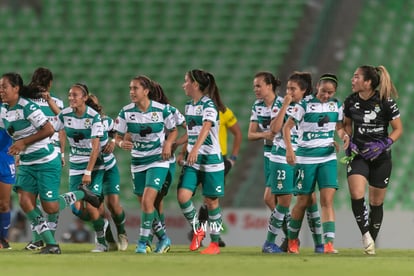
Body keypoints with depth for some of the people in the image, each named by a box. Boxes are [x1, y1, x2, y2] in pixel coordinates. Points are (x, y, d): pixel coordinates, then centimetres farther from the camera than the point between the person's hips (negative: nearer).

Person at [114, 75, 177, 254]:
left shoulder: (162, 110, -10)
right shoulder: (126, 112, -5)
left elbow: (173, 130, 6)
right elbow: (118, 137, 1)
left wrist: (168, 143, -14)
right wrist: (122, 143, -22)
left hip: (158, 161, -4)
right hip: (138, 163, 4)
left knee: (147, 201, -18)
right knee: (144, 204, 7)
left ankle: (142, 242, -8)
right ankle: (163, 238, 26)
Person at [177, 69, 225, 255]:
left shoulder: (209, 105, -13)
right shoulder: (189, 105, 11)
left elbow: (205, 128, -29)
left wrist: (195, 149, -43)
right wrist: (183, 152, 18)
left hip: (211, 160, -6)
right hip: (192, 161, 6)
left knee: (211, 201, 0)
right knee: (182, 195, -10)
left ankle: (215, 243, 10)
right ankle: (197, 230, 10)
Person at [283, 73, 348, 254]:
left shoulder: (336, 105, 6)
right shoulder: (305, 105, -7)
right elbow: (287, 127, -6)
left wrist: (343, 136, -5)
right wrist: (289, 149, -18)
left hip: (328, 158, 3)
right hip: (306, 158, -3)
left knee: (327, 200, -11)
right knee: (303, 201, 4)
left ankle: (329, 243, -18)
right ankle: (292, 240, 24)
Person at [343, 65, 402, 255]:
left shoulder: (386, 102, -12)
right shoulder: (351, 101, -2)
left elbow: (398, 129, -4)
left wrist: (383, 145, -17)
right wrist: (348, 141, -1)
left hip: (380, 157, -2)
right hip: (358, 155, 2)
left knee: (376, 202, 7)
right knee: (356, 195, -21)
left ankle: (372, 241, 21)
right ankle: (365, 234, -10)